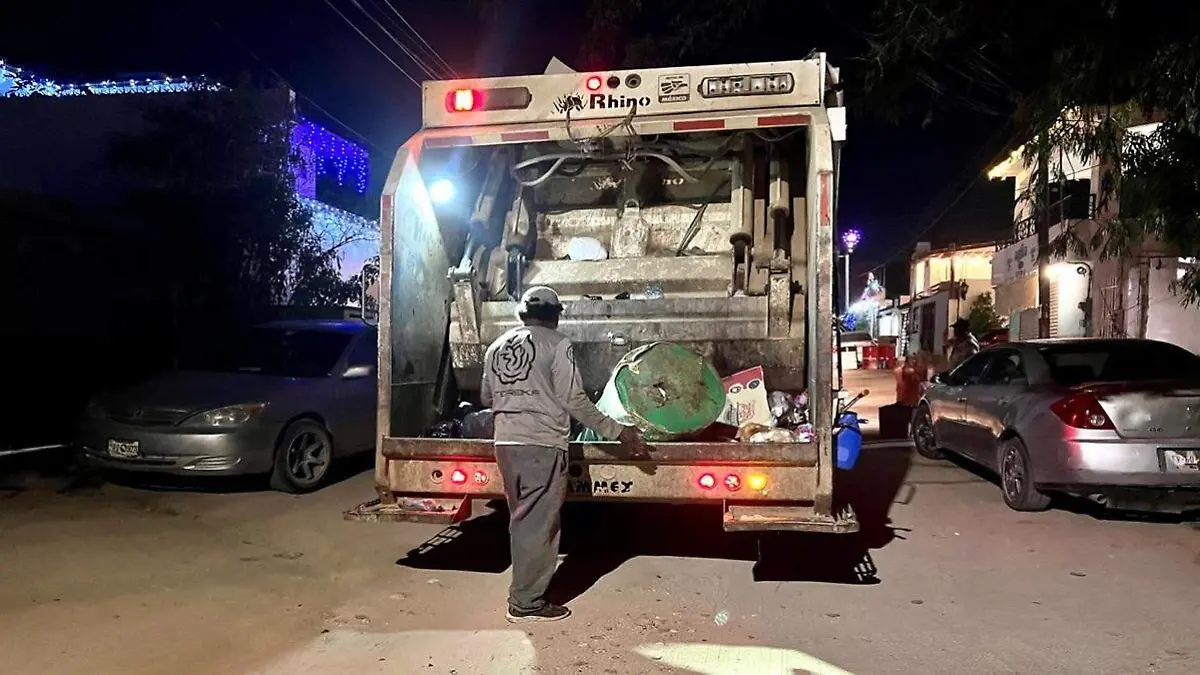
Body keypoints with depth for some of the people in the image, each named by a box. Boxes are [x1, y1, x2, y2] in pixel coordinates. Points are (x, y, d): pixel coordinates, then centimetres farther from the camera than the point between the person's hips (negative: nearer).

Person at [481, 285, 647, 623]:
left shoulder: (497, 346, 13)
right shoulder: (556, 344, -7)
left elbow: (486, 398, 19)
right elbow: (574, 400, -12)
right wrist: (617, 431, -7)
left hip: (507, 442, 7)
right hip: (543, 444, -7)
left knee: (522, 519, 18)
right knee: (539, 524, 2)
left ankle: (525, 590, 29)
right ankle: (526, 602, 8)